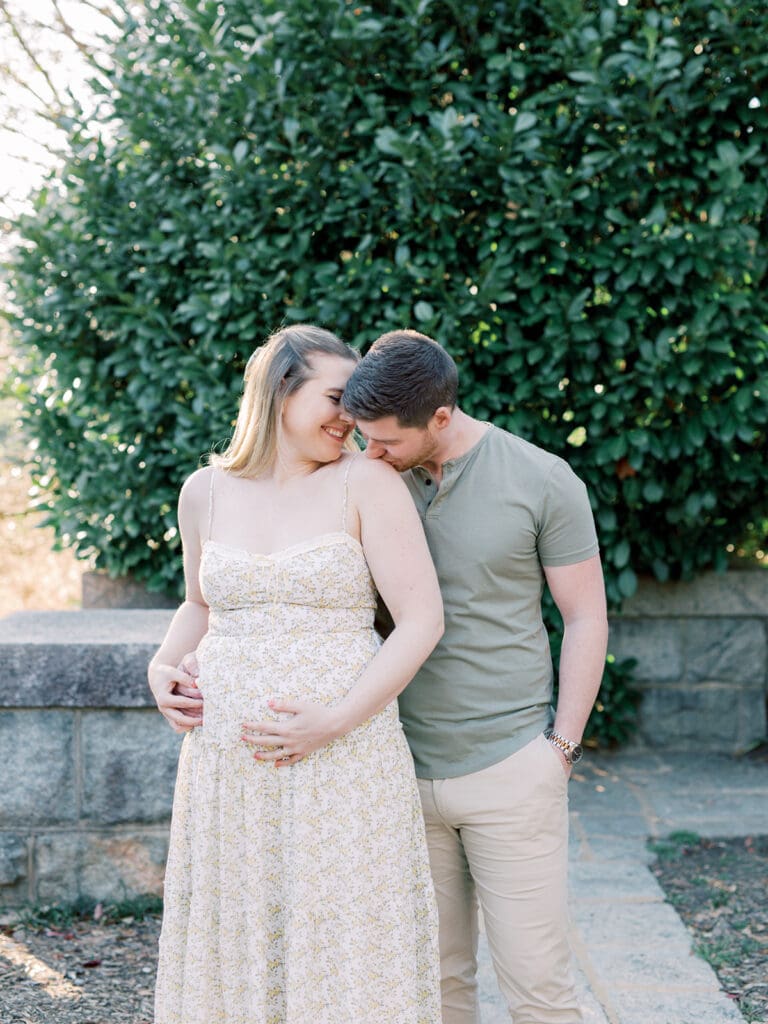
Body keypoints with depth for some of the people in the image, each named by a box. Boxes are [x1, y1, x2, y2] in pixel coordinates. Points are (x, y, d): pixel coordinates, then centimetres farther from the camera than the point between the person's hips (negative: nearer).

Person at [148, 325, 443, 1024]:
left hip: (344, 760, -4)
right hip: (227, 766, 4)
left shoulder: (365, 482, -5)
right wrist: (163, 667, 4)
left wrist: (334, 721, -16)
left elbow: (422, 620, -9)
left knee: (343, 952, 2)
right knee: (234, 946, 12)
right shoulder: (206, 492, 7)